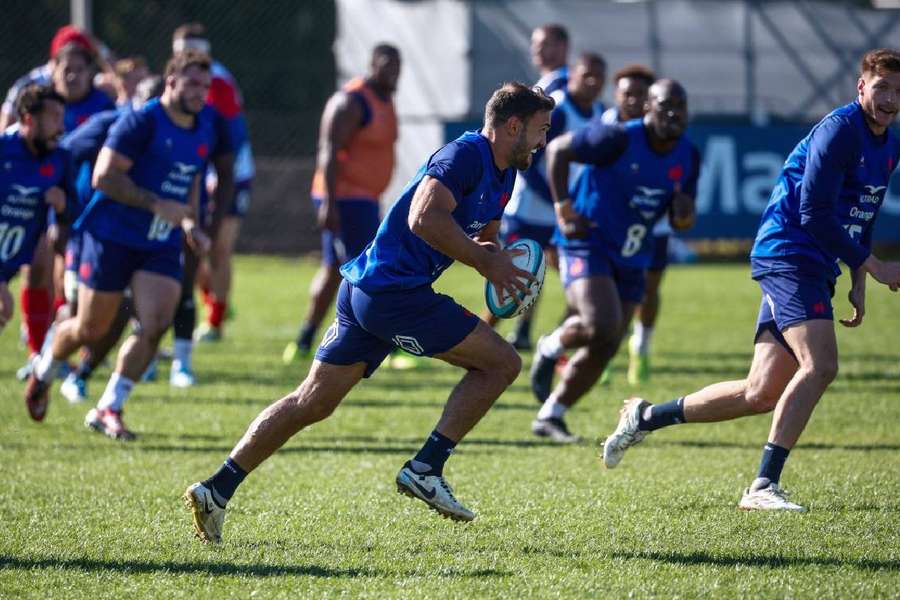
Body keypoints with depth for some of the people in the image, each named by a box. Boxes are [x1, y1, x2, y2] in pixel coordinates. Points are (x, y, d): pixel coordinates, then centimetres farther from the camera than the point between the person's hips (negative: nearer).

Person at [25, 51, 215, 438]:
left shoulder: (203, 132, 9)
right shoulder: (141, 122, -15)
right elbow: (104, 176, -21)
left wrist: (190, 223, 11)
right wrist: (157, 205, -25)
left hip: (162, 245, 6)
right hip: (112, 237, -6)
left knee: (155, 325, -13)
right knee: (90, 329, 5)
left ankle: (108, 410, -4)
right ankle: (43, 372, 37)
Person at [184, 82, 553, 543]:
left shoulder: (502, 175, 19)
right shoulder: (466, 154, -12)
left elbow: (479, 240, 29)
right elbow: (424, 218, -26)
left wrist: (495, 257, 6)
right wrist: (485, 262, -19)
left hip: (364, 291, 10)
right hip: (395, 292, -10)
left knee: (311, 403, 9)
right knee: (501, 363, -3)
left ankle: (216, 489, 7)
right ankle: (425, 469, -3)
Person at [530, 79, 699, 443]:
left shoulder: (688, 158, 1)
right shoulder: (620, 139, -18)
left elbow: (681, 221, 11)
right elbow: (557, 149, -8)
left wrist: (684, 214, -15)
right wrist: (563, 208, -13)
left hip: (629, 258, 7)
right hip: (587, 242, -7)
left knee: (603, 350, 6)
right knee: (602, 327, -27)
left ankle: (549, 417, 21)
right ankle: (552, 347, 5)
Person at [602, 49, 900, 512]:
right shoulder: (839, 129, -13)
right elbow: (814, 214, -18)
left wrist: (857, 284, 18)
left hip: (810, 270, 9)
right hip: (787, 257, -9)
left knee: (762, 393, 4)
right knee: (820, 364, -25)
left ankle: (646, 417, 19)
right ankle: (764, 486, -25)